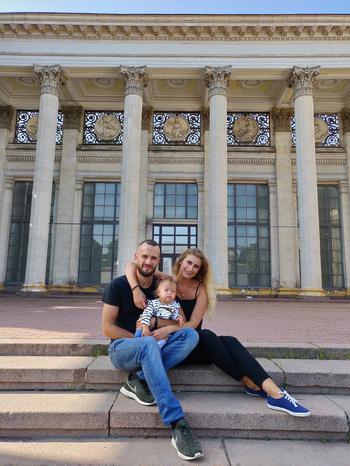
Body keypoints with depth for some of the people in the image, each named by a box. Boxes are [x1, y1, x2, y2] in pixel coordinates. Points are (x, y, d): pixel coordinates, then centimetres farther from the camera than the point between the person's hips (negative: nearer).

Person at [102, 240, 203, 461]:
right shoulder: (118, 285, -7)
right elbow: (107, 328, -10)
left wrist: (167, 328, -21)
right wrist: (143, 339, -16)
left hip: (152, 347, 4)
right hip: (122, 347, -4)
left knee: (191, 334, -21)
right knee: (149, 344, -39)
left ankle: (139, 380, -24)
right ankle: (178, 425, -42)